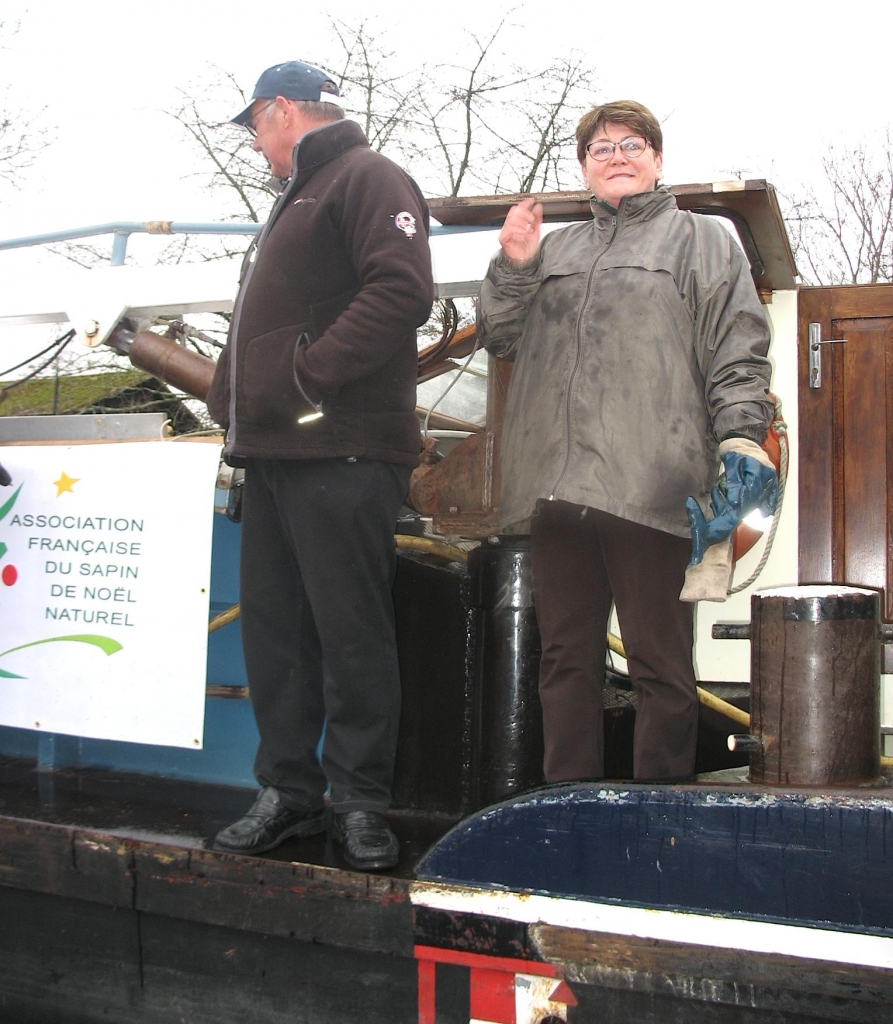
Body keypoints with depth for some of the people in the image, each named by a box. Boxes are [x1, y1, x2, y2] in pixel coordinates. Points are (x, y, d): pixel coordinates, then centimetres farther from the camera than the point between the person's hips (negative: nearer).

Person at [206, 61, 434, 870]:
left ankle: (360, 802, 4)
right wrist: (239, 397, 15)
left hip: (341, 452, -10)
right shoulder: (298, 199, 29)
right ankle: (289, 791, 16)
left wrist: (312, 372, -18)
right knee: (274, 628, 8)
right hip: (275, 450, 10)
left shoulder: (369, 179, -2)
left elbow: (401, 290, -19)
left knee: (352, 632, -6)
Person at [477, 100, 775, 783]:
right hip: (558, 487, 5)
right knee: (567, 656, 9)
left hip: (649, 488, -4)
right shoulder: (557, 248, 25)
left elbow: (738, 354, 2)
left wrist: (741, 436, -11)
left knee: (660, 663, -2)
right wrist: (513, 267, 7)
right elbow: (500, 338, 22)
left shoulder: (702, 240, 12)